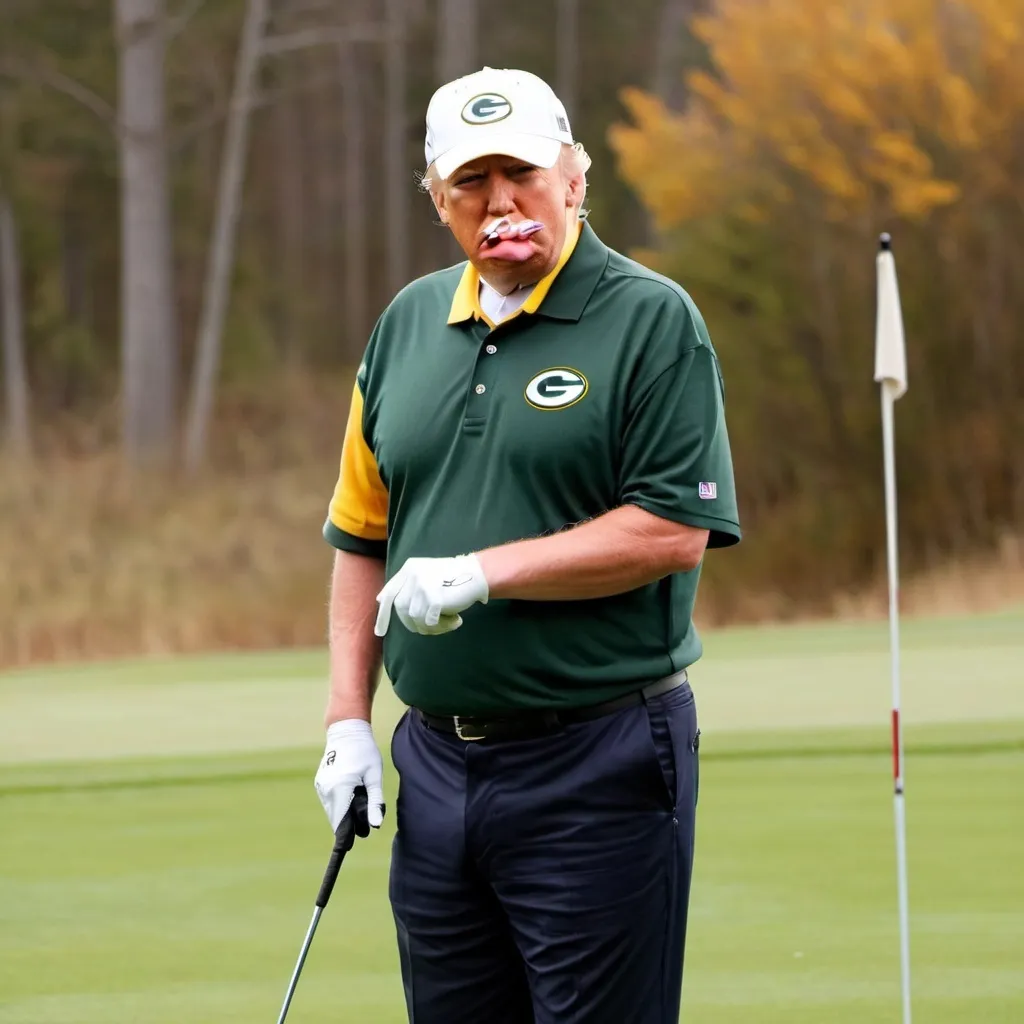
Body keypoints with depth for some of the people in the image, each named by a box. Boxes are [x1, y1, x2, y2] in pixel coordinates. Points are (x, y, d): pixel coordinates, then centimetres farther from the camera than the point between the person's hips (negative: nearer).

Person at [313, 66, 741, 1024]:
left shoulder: (652, 319, -6)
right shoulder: (408, 323, 12)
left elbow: (675, 533, -14)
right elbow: (362, 535, 17)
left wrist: (484, 571, -17)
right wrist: (348, 718, 8)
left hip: (596, 767, -6)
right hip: (435, 757, 6)